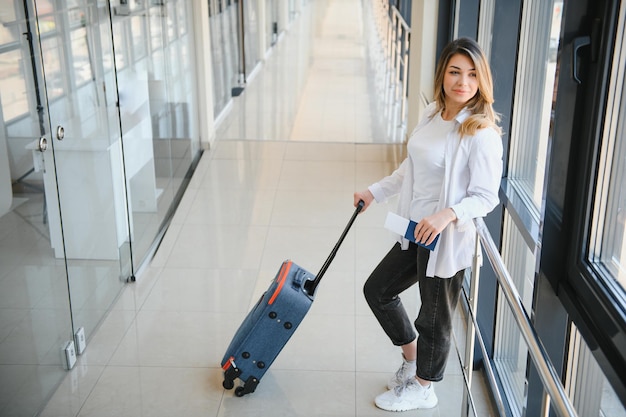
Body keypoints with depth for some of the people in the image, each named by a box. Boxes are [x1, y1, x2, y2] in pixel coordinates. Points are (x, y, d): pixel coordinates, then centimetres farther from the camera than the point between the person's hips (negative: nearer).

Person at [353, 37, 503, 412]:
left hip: (448, 240, -8)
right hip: (415, 234, 8)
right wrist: (375, 192, 16)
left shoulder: (482, 134, -21)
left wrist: (447, 215, -35)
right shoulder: (433, 114, 3)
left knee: (434, 318, 11)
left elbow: (486, 197, -20)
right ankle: (412, 360, 42)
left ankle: (422, 389, 36)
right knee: (378, 290, 20)